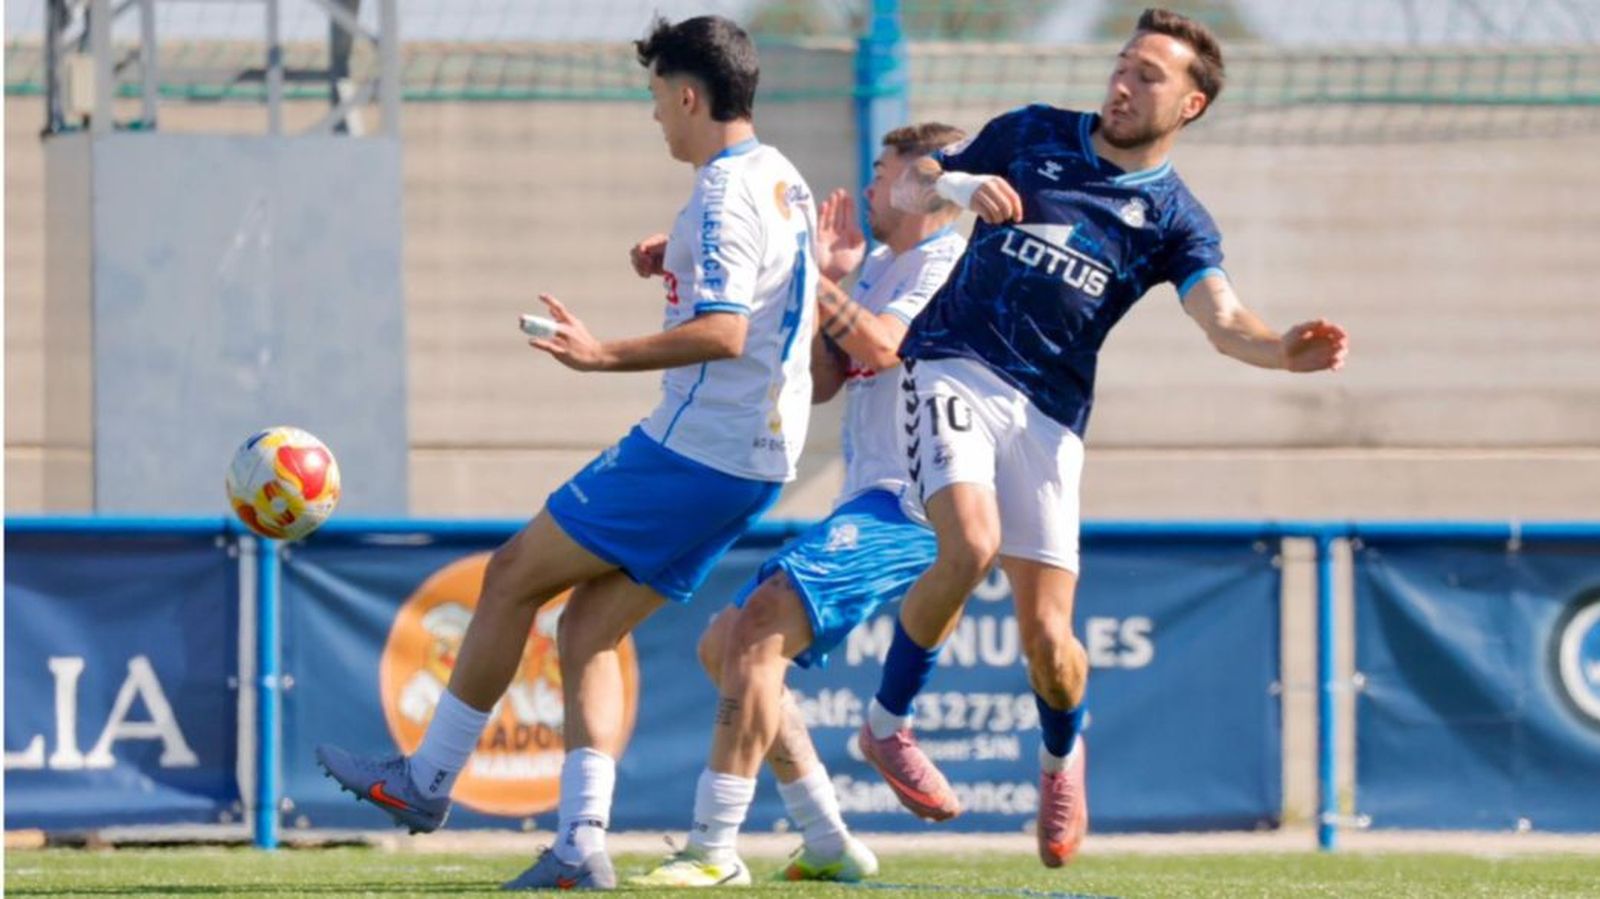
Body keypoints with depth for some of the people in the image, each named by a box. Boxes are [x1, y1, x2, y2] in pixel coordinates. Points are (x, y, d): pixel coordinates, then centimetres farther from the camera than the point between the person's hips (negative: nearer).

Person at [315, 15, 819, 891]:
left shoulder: (724, 196, -16)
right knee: (588, 629, 9)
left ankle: (427, 779, 9)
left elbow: (722, 333, -26)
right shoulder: (784, 182, 15)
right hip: (756, 460, 10)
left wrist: (605, 356, -29)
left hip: (693, 450, -10)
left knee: (514, 573, 1)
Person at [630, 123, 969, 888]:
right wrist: (826, 280, 7)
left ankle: (715, 849, -24)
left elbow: (882, 345, -25)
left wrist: (814, 278, -17)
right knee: (723, 647, 12)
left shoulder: (947, 264, -8)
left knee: (757, 630, -24)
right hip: (865, 506, 11)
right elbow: (822, 383, 16)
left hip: (905, 509, -11)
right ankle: (829, 846, 12)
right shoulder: (877, 271, 21)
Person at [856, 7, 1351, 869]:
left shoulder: (1173, 219, 5)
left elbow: (1223, 322, -11)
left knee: (1047, 641, -5)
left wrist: (1285, 349, -33)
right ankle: (886, 724, -8)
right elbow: (909, 188, 15)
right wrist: (955, 184, -9)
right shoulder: (1033, 134, 8)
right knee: (971, 542, -29)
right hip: (954, 368, -1)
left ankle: (1061, 755, 31)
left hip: (1049, 414, 1)